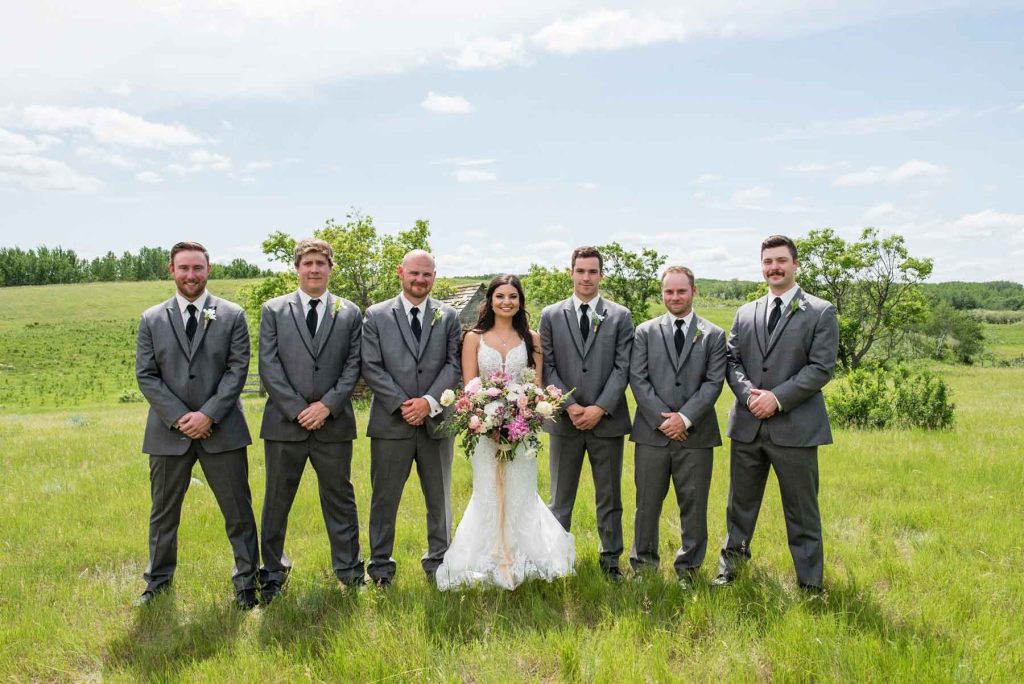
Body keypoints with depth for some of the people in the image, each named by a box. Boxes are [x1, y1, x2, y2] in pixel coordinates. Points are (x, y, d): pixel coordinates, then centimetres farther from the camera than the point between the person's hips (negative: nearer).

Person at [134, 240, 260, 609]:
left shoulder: (232, 315, 1)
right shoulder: (151, 319, 6)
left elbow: (238, 369, -5)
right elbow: (146, 375, 1)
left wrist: (208, 414, -14)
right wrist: (179, 417, -10)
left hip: (221, 429, -1)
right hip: (168, 430, 2)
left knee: (238, 509, 4)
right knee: (163, 512, 15)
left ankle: (246, 579, 18)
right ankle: (158, 581, 32)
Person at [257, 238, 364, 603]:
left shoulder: (350, 313, 8)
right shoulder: (274, 310, 5)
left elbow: (353, 366, 2)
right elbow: (268, 366, -2)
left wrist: (327, 405, -10)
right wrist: (297, 410, -10)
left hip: (334, 423, 0)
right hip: (285, 422, 0)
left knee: (340, 498, 9)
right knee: (277, 501, 9)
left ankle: (349, 569, 22)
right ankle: (272, 572, 24)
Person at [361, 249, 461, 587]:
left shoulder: (449, 316, 7)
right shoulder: (376, 316, 3)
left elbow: (454, 365, -1)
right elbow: (371, 367, -4)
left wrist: (429, 401, -13)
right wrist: (401, 404, -13)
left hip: (435, 421, 2)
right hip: (391, 422, -1)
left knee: (440, 498, 12)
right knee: (384, 498, 6)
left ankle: (437, 561, 27)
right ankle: (381, 565, 20)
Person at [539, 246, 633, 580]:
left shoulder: (620, 316, 4)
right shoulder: (551, 315, 5)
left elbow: (622, 368, -2)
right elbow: (547, 368, 1)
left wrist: (600, 408, -12)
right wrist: (570, 406, -10)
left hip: (607, 420, 0)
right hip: (564, 420, 0)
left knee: (609, 497, 10)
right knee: (560, 498, 9)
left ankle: (611, 559, 23)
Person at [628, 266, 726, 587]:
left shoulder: (713, 335, 6)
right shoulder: (645, 332, 7)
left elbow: (714, 382, -2)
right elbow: (637, 378, -1)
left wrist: (684, 418, -13)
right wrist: (662, 418, -10)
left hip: (696, 434, 0)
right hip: (652, 431, 0)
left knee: (694, 506, 7)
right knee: (647, 504, 8)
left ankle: (688, 569, 21)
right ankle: (643, 564, 23)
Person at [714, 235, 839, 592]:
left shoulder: (821, 312, 0)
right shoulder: (745, 313, 13)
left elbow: (821, 368, -8)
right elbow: (732, 361, 8)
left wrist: (778, 398, -16)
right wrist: (748, 394, -11)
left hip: (794, 426, -4)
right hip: (748, 425, 4)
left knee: (801, 511, 5)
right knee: (740, 503, 16)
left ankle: (810, 583, 18)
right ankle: (731, 561, 32)